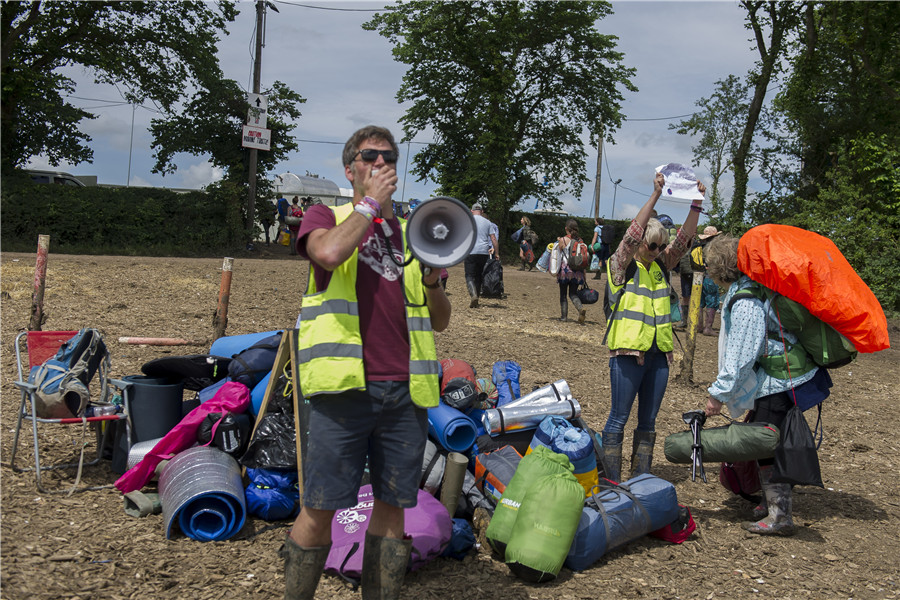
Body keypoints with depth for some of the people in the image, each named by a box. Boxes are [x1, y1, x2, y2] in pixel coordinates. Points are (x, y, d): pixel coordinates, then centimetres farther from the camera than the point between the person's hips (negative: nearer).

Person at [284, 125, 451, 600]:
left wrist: (432, 280, 0)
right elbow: (330, 251, -17)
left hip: (404, 391, 4)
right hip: (345, 387, -4)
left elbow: (439, 322, 19)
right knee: (320, 508, 0)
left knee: (393, 506, 8)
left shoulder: (410, 233, 21)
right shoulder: (325, 217, 11)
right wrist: (371, 201, -4)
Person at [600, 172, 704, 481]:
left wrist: (697, 203, -4)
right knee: (619, 419, 0)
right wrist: (656, 195, -19)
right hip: (628, 352, -6)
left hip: (659, 354, 6)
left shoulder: (660, 267, 13)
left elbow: (684, 238, 7)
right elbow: (633, 233, -15)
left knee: (648, 421, 11)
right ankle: (612, 484, 6)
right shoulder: (621, 267, -3)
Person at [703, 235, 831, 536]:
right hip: (778, 379, 10)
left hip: (778, 384, -10)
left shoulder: (746, 302, -23)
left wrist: (718, 393, -16)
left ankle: (780, 516, 3)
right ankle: (772, 501, 28)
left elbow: (741, 355, -23)